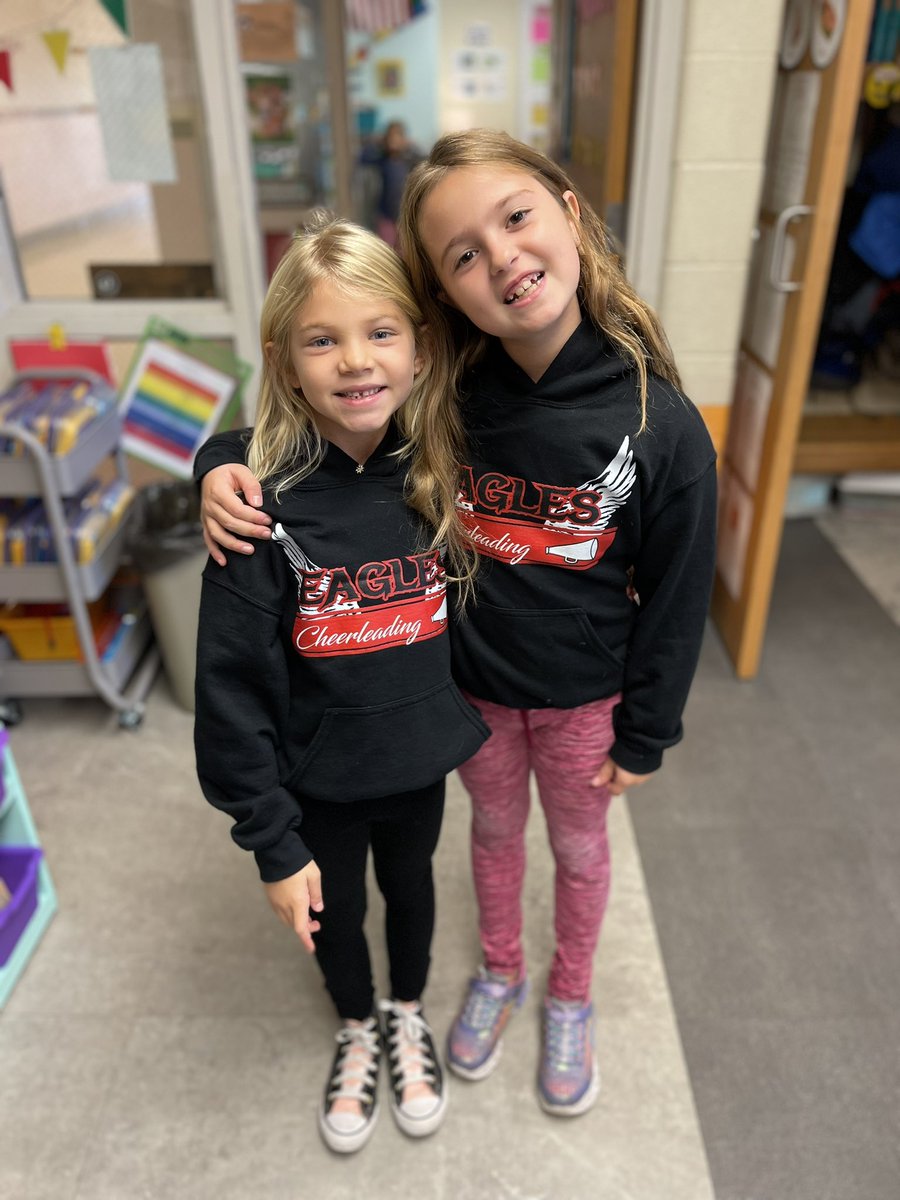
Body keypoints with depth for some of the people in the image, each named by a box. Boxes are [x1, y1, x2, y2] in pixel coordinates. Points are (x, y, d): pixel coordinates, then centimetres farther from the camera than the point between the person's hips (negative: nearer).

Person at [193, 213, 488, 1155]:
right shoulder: (264, 508, -23)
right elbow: (232, 686, -18)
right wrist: (272, 842, -13)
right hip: (319, 777, -2)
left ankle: (409, 1012, 57)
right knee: (336, 911, 23)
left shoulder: (439, 475, -13)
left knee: (410, 885, 27)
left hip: (420, 760, 3)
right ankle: (358, 1026, 55)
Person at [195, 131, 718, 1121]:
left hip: (584, 695, -1)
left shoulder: (660, 424, -23)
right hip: (471, 680, 2)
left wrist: (645, 735, -6)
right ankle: (498, 973, 56)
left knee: (579, 848, 22)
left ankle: (569, 999, 53)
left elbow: (676, 595, -12)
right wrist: (224, 465, -26)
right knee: (494, 830, 26)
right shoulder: (444, 397, -18)